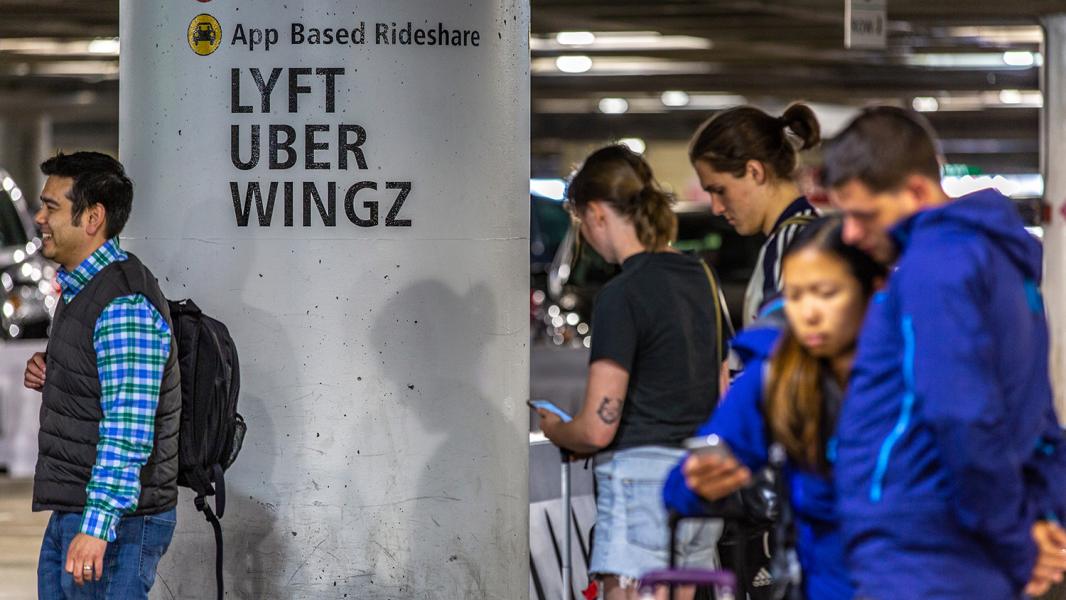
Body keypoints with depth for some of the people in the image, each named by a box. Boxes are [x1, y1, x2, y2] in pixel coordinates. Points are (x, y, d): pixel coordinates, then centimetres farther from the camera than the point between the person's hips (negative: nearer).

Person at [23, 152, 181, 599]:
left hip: (114, 519, -10)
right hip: (69, 514, 10)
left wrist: (98, 526, -29)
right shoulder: (82, 288, 14)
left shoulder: (125, 304, -18)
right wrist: (49, 375, 6)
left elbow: (129, 429, -24)